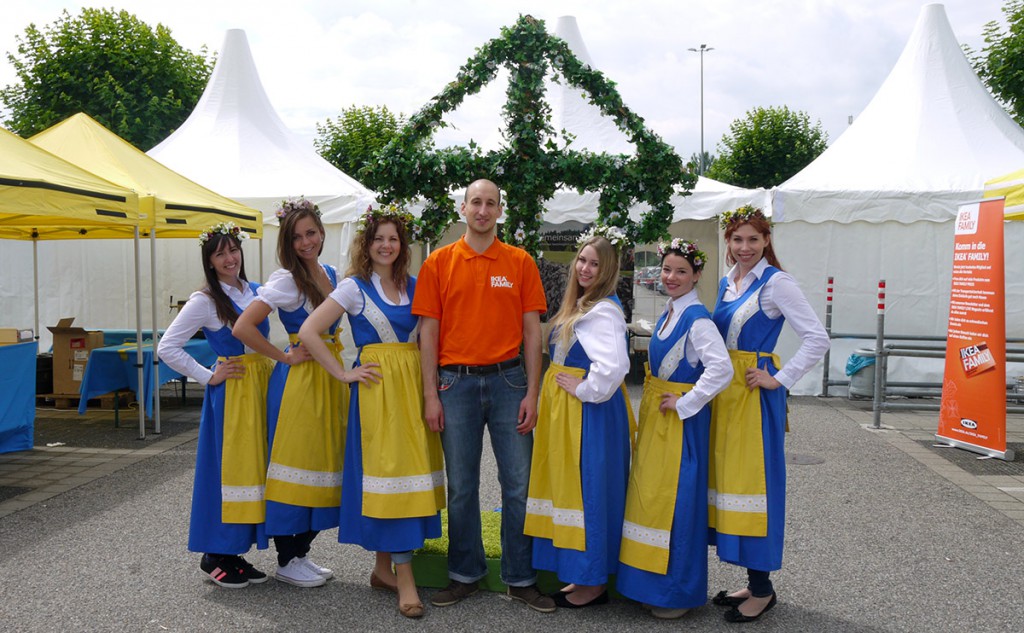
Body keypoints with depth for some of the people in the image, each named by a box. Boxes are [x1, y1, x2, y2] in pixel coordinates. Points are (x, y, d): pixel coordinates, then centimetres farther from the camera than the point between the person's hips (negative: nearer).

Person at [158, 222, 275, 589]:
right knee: (229, 466, -3)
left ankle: (234, 553, 20)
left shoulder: (256, 292, 10)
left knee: (253, 465, 9)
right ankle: (215, 556, 11)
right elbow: (167, 348, -9)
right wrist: (207, 377, -10)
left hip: (261, 387, 6)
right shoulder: (205, 301, -8)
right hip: (230, 392, -6)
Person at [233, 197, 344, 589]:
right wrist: (284, 357, -14)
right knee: (295, 463, -1)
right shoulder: (286, 280, -11)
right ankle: (286, 561, 11)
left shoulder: (330, 273, 11)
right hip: (298, 380, -7)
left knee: (321, 465, 11)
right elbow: (242, 328, -20)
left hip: (329, 377, 7)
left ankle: (301, 552, 24)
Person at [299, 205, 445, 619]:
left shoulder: (413, 286, 11)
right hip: (377, 386, -5)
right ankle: (404, 578, 0)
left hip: (413, 383, 5)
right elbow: (308, 332, -8)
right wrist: (343, 374, -8)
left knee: (409, 465, 6)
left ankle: (383, 567, 21)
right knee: (387, 466, -6)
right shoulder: (354, 287, -2)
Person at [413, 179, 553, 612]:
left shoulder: (520, 262, 4)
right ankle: (465, 575, 24)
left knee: (518, 483, 4)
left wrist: (532, 392, -4)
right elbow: (428, 331, 2)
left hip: (508, 380, 0)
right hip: (456, 382, 0)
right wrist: (430, 394, -3)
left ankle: (520, 579, 18)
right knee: (461, 486, 9)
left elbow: (532, 331, 3)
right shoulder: (439, 263, 4)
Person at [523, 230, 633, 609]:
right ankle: (582, 576, 27)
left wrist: (585, 390, -18)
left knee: (588, 490, -1)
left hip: (590, 413, -10)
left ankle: (594, 584, 13)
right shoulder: (578, 306, 12)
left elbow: (613, 366, -32)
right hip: (564, 412, 10)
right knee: (569, 487, 15)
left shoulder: (604, 311, -18)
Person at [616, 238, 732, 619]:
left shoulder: (697, 319, -16)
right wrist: (654, 403, 13)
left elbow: (721, 369, -28)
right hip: (655, 417, 9)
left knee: (676, 500, -1)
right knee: (649, 496, 14)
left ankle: (680, 591, 13)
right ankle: (652, 582, 27)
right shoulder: (666, 315, 11)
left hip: (682, 420, -9)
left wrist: (685, 404, -21)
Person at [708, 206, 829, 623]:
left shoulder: (775, 282, -10)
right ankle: (753, 582, 22)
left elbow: (817, 339, -16)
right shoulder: (727, 282, 13)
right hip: (724, 389, 8)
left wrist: (780, 379, -15)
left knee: (753, 478, -4)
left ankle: (762, 589, 9)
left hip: (755, 393, -8)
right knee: (727, 475, 10)